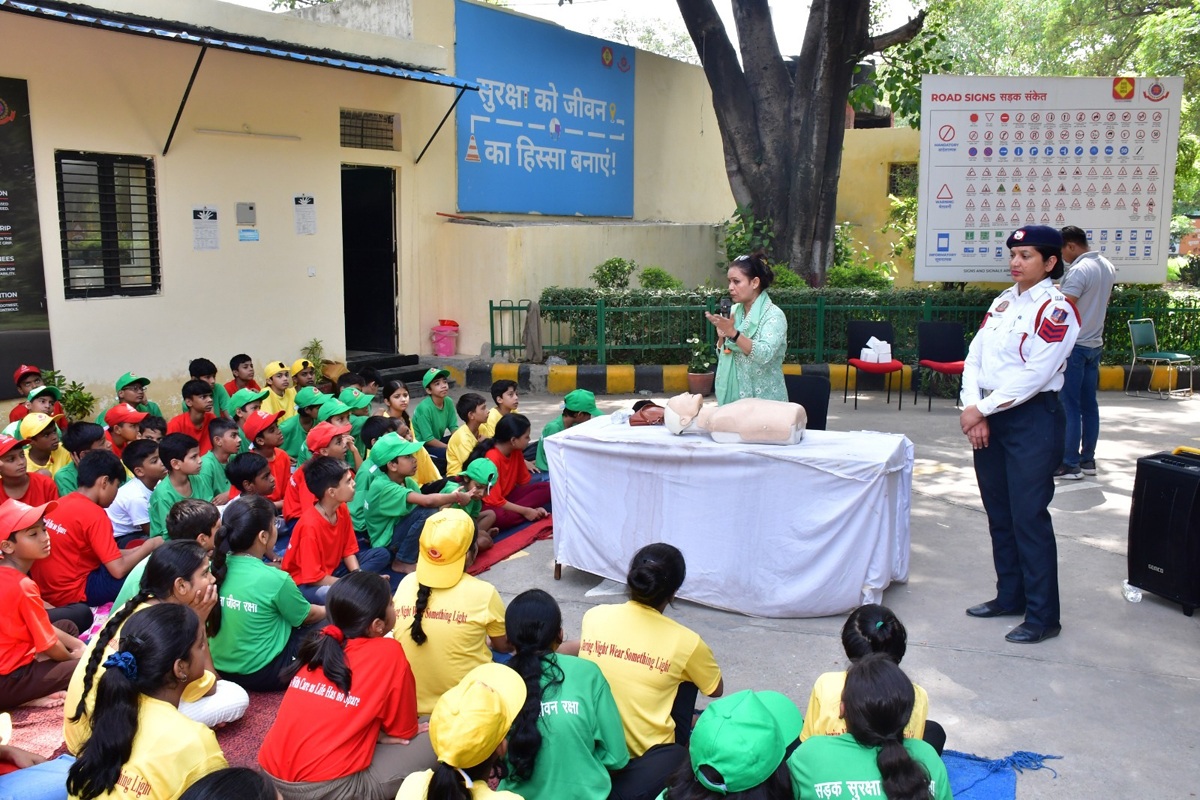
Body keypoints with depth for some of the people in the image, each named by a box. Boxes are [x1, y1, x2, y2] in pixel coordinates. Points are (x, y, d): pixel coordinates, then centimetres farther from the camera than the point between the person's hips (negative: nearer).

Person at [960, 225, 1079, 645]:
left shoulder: (1056, 310, -11)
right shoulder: (1003, 302, 12)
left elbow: (1034, 375, -18)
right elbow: (975, 356, 6)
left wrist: (982, 409, -14)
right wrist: (974, 410, -7)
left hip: (1033, 419, -7)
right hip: (990, 419, 8)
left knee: (1029, 516, -5)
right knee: (999, 513, 15)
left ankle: (1043, 617, 6)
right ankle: (1010, 596, 30)